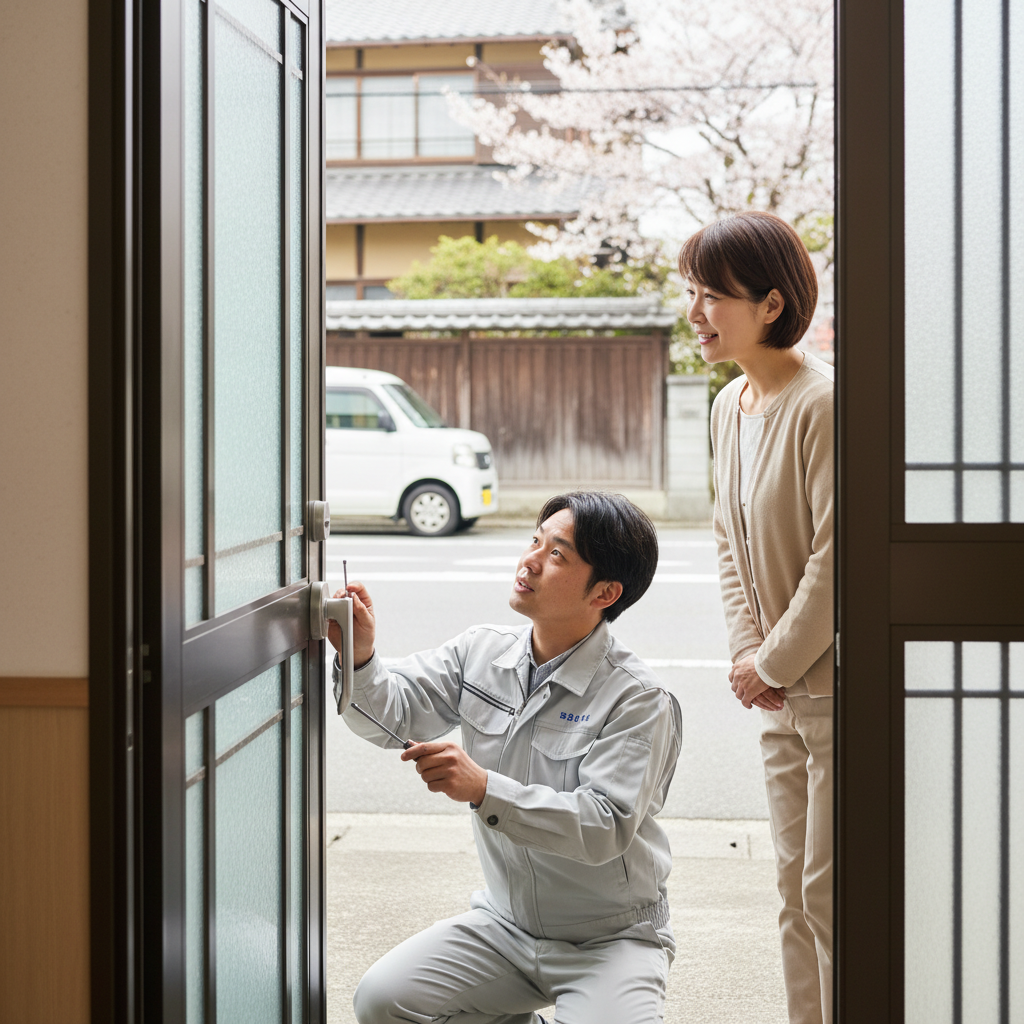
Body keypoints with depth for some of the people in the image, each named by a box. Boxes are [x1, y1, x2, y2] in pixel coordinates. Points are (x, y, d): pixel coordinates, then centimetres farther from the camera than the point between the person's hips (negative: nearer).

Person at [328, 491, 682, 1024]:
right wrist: (361, 660, -27)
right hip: (505, 922, 5)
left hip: (609, 938, -5)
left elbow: (606, 828, -27)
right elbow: (391, 714, -5)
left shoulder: (637, 699, -18)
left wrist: (486, 789, -38)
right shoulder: (481, 652, 0)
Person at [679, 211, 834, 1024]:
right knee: (796, 884, 16)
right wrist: (747, 652, 1)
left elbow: (835, 559, -20)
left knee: (831, 891, -2)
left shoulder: (822, 403, -19)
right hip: (781, 693, 8)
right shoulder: (730, 406, 8)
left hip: (836, 686, -8)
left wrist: (774, 664, -11)